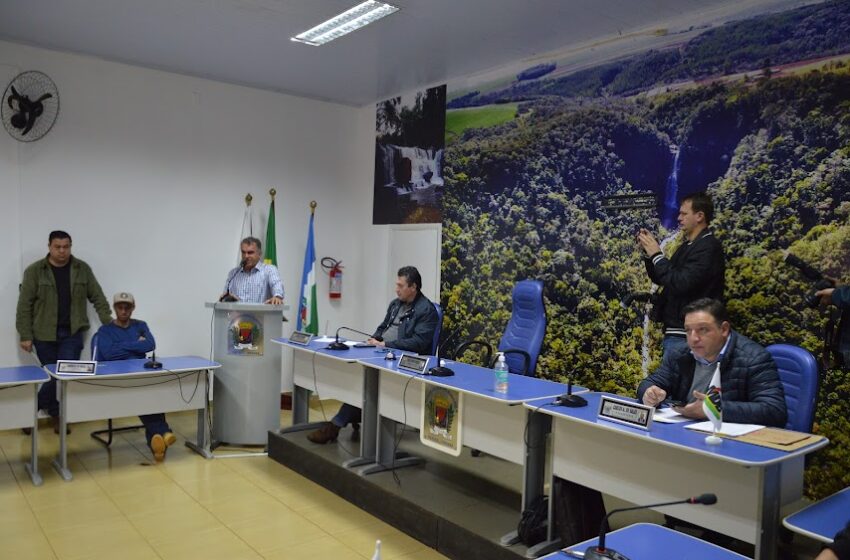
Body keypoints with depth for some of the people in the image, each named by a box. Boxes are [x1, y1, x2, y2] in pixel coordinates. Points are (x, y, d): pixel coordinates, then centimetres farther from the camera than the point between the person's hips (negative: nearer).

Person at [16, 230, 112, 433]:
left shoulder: (82, 269, 4)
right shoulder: (34, 271, -2)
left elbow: (97, 297, 7)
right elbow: (25, 305, -3)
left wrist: (108, 323, -2)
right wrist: (25, 336, -7)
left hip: (72, 333, 1)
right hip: (44, 334, -1)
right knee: (53, 375, 6)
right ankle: (56, 414, 24)